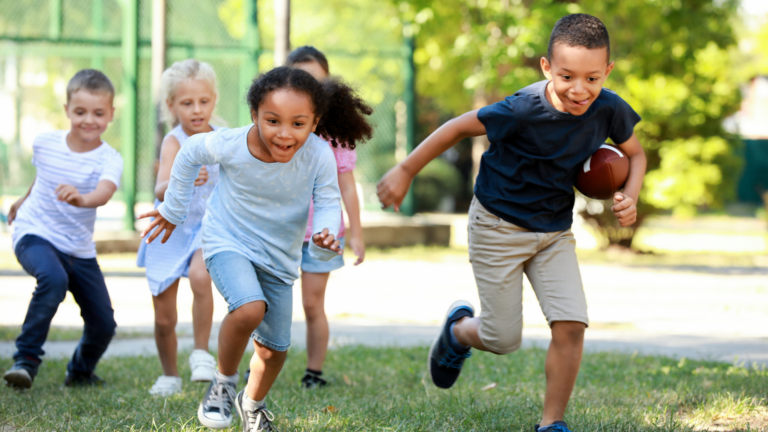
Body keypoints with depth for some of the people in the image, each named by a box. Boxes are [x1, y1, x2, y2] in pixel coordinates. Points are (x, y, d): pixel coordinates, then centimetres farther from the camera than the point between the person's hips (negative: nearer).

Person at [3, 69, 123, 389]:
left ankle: (81, 372, 35)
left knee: (103, 324, 3)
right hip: (35, 235, -2)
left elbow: (104, 192, -37)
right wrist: (24, 200, 33)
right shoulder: (45, 143, -6)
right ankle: (26, 359, -25)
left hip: (79, 249, 2)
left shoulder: (109, 159, -15)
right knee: (54, 279, -35)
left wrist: (82, 199, -59)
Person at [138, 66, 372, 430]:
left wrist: (325, 234, -35)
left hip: (279, 257, 3)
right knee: (250, 309, -31)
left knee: (275, 348, 12)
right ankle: (223, 383, -5)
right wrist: (172, 210, 8)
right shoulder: (230, 146, -26)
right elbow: (190, 154, -4)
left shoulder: (320, 156, -26)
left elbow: (327, 203, -11)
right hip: (229, 243, -3)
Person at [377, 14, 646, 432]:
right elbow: (459, 127, -15)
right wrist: (405, 171, -9)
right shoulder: (524, 110, -28)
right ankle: (458, 330, 37)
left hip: (554, 230, 4)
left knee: (570, 325, -13)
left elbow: (635, 153, 7)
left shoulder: (608, 110, -14)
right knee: (503, 340, 1)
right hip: (498, 226, -4)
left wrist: (629, 197, -13)